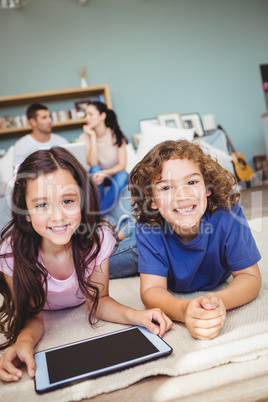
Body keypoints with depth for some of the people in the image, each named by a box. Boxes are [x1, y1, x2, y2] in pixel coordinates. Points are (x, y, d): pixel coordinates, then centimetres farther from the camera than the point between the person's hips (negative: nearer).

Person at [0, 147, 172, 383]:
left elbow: (98, 300, -18)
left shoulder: (99, 237, -29)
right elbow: (33, 316, -21)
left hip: (78, 304, 2)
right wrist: (24, 341, -44)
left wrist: (134, 315, -37)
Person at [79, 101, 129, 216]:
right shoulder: (85, 137, -4)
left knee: (123, 175, -33)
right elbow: (93, 163, -19)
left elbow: (122, 165, -16)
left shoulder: (116, 135, -6)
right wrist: (93, 136, -19)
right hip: (96, 180, 0)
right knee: (95, 169, -32)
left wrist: (105, 173, -35)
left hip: (114, 175, 0)